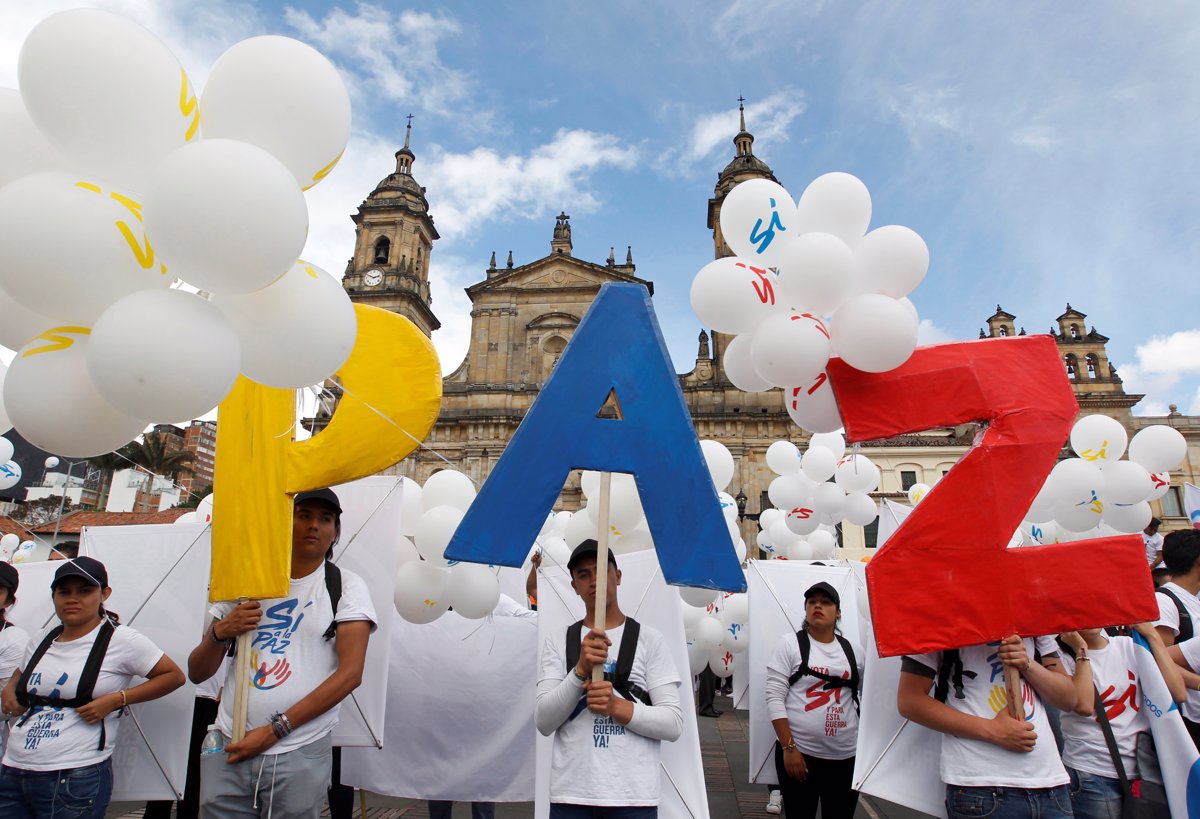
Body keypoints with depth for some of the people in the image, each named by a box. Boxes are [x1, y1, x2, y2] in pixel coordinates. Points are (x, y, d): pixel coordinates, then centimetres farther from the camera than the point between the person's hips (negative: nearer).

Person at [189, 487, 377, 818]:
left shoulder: (346, 586, -2)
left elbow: (350, 673, -10)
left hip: (300, 756, -2)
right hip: (229, 750, 3)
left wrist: (274, 730, -14)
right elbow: (197, 673, 11)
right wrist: (219, 633, -10)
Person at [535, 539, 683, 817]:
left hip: (634, 797, -1)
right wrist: (581, 670, -19)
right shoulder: (558, 640, 2)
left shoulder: (650, 639, -2)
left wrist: (618, 707, -18)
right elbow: (544, 723, -5)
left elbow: (673, 725, -4)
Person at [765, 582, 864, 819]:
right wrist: (788, 747, -13)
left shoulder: (854, 650, 7)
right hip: (799, 752, -3)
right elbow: (774, 698, -8)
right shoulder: (789, 643, -4)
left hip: (847, 756, 3)